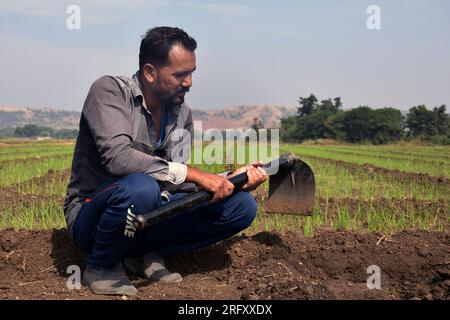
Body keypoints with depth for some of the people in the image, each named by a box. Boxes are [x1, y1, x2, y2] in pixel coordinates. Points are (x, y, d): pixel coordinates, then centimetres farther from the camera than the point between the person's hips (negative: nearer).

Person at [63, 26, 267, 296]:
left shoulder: (183, 114, 5)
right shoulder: (110, 91, -14)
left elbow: (178, 182, 1)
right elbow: (117, 157, -30)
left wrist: (231, 179, -15)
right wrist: (194, 174, -30)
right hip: (91, 217, -5)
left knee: (242, 206, -8)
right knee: (140, 187, -40)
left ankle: (146, 254, 2)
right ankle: (101, 267, -10)